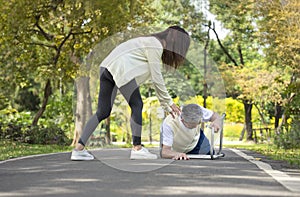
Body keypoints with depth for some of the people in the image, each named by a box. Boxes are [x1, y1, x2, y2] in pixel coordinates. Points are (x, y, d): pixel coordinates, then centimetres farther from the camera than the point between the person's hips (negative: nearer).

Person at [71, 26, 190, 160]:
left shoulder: (154, 44, 23)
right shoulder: (155, 45, -6)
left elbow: (156, 79, 25)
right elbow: (156, 78, -9)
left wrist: (166, 106, 24)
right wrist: (169, 102, -1)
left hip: (107, 68, 10)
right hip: (120, 69, -10)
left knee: (103, 111, 6)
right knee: (137, 105, -4)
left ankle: (79, 149, 0)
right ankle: (137, 148, -2)